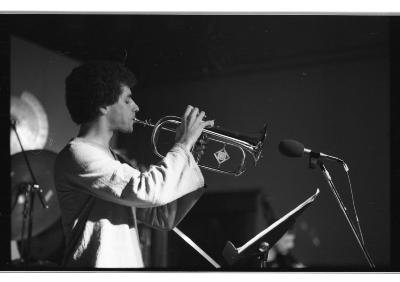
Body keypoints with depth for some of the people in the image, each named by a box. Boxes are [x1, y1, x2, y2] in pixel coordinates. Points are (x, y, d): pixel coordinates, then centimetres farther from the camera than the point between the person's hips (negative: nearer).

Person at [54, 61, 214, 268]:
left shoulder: (112, 159, 16)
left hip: (129, 264, 8)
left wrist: (190, 157, 6)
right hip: (99, 263, -8)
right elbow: (148, 191, -22)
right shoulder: (77, 154, -10)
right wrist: (184, 144, -9)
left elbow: (162, 219, 13)